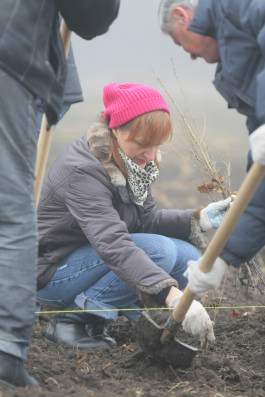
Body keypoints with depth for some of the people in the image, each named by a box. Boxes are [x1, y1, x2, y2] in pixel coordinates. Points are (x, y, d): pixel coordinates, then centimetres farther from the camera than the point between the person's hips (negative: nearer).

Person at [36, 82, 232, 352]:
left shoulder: (130, 163, 0)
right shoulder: (82, 171, -29)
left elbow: (146, 219, 5)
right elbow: (113, 244, -40)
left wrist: (198, 220, -13)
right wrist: (172, 295, -50)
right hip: (52, 274, -9)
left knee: (187, 257, -5)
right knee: (159, 251, -25)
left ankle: (94, 319, 0)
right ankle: (72, 320, -18)